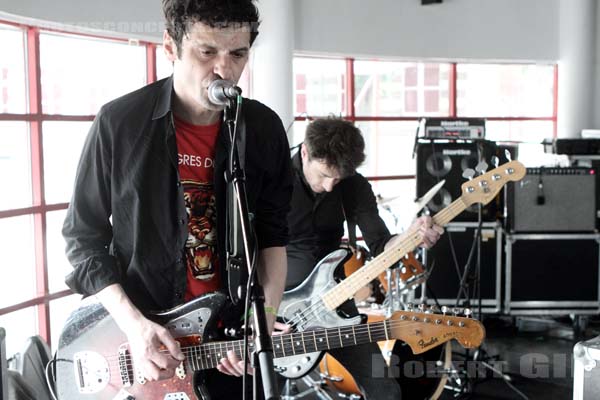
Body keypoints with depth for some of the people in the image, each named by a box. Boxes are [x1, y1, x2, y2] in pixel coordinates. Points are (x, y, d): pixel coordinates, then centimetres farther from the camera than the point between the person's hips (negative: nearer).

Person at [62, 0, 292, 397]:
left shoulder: (265, 129, -5)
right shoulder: (119, 122, -13)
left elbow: (272, 235, 3)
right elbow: (84, 236, -6)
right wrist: (133, 323, -18)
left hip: (234, 339, 3)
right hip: (138, 346, -2)